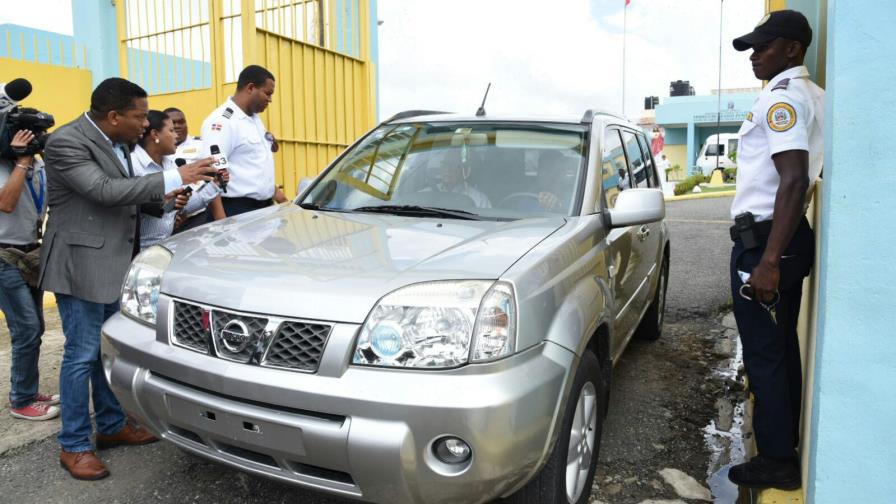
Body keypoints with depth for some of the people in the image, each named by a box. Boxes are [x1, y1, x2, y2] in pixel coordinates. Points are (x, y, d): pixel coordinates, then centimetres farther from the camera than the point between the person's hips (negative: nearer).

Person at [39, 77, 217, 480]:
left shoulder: (117, 142, 9)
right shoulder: (66, 142, -17)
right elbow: (105, 191, -27)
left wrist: (164, 199, 2)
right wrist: (174, 178, -28)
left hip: (113, 263, 8)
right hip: (81, 264, -8)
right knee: (82, 356, 0)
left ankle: (112, 426, 30)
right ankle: (73, 445, 14)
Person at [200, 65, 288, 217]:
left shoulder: (254, 118, 14)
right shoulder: (223, 121, -15)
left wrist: (274, 191, 20)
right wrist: (220, 217, -27)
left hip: (263, 205, 9)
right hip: (237, 209, -9)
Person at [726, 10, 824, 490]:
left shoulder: (783, 95, -14)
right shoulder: (812, 94, 17)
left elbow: (794, 180, -25)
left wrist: (768, 260, -29)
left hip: (764, 238, -10)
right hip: (790, 237, 10)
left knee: (764, 353, -2)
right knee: (782, 348, 16)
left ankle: (776, 462, 9)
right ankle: (786, 444, 28)